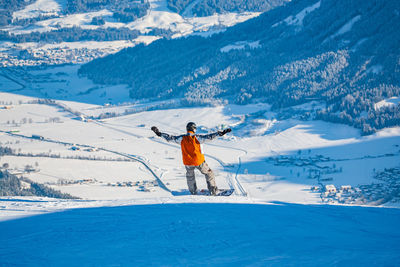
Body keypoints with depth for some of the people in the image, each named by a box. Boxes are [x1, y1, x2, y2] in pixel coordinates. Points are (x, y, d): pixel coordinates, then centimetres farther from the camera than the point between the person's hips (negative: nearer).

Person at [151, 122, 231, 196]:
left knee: (190, 176, 29)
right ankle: (213, 191, 16)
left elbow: (170, 138, -1)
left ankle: (193, 192, 38)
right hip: (199, 161, -3)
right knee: (208, 173, 17)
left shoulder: (181, 138, -8)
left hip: (188, 162, 3)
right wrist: (220, 133, -22)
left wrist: (159, 133, 9)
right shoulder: (197, 137, -17)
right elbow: (209, 137, -22)